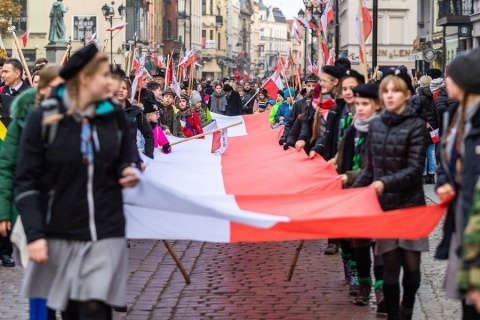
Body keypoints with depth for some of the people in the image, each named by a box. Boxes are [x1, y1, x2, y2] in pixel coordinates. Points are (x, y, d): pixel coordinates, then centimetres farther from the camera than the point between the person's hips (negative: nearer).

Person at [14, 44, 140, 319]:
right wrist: (34, 234, -14)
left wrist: (130, 172, -6)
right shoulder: (44, 118, -7)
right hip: (60, 235, -1)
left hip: (106, 234, 1)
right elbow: (26, 183, -6)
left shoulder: (114, 115, 3)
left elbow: (127, 158, 19)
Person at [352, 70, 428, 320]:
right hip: (383, 205, 3)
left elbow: (415, 169, -14)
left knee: (411, 264, 2)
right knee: (390, 266, 1)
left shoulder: (416, 126, -7)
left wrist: (386, 183, -26)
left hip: (409, 205, -3)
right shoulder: (375, 125, 6)